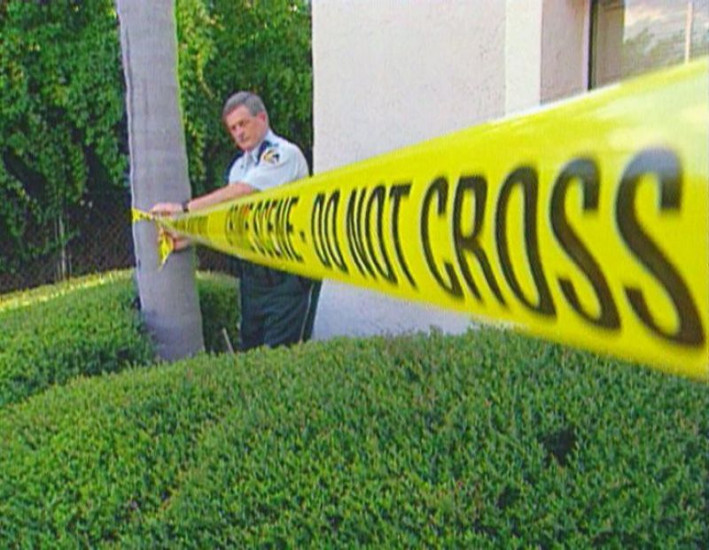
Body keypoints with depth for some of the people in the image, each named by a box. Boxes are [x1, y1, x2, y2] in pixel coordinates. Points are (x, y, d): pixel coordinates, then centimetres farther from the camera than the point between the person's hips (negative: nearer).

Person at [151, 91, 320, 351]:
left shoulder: (284, 154, -9)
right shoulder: (239, 166, 17)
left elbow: (240, 193, -19)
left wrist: (183, 208, -16)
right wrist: (188, 237, 0)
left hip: (288, 273, -8)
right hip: (252, 270, 8)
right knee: (249, 348, 12)